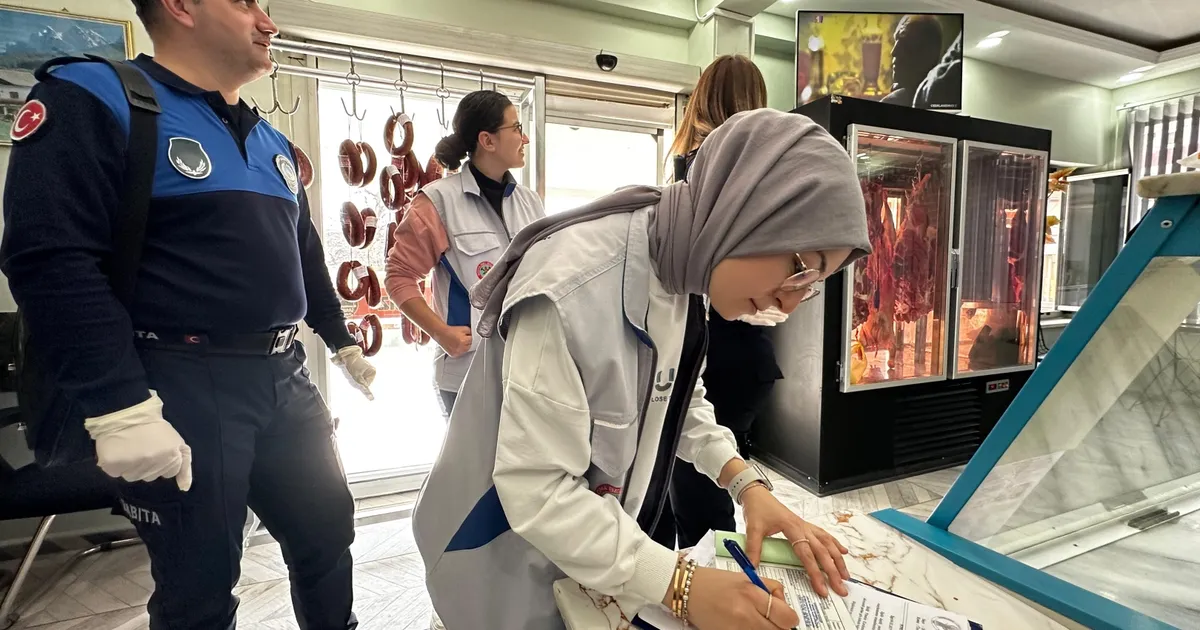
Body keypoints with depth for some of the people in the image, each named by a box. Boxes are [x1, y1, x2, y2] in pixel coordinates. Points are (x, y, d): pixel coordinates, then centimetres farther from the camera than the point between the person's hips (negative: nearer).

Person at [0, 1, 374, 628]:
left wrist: (342, 342, 25)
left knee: (328, 535, 17)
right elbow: (51, 259, -18)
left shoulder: (271, 141, 14)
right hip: (183, 388, -6)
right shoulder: (94, 100, -8)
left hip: (284, 378, 7)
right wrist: (119, 409, -22)